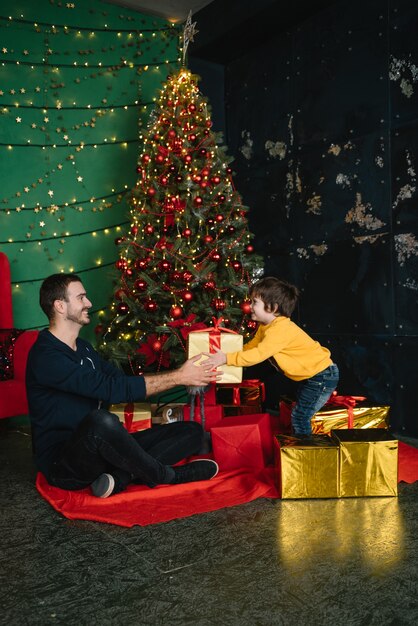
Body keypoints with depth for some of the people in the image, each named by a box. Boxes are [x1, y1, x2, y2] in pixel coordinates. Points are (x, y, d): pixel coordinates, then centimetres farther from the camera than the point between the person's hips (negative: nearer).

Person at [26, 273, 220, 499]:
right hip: (63, 465, -8)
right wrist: (178, 377, -20)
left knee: (192, 431, 0)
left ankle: (120, 477, -21)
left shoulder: (83, 348, 15)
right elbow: (112, 389, -25)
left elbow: (121, 379, 11)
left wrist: (180, 374, 0)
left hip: (100, 446, 9)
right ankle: (166, 476, -17)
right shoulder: (46, 357, -17)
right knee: (101, 421, -42)